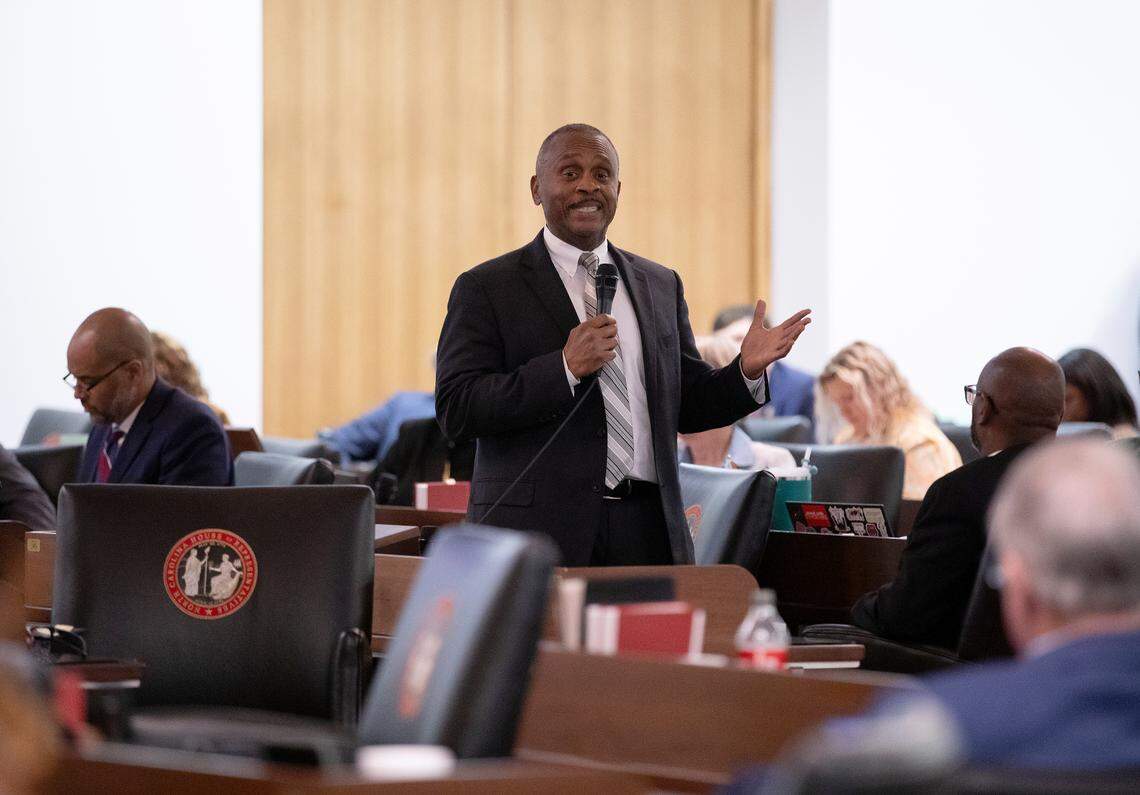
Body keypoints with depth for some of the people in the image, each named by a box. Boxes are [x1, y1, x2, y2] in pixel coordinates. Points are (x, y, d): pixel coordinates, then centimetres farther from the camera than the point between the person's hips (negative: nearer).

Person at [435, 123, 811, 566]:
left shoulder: (661, 286, 15)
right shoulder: (487, 289, 1)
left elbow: (686, 406, 17)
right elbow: (455, 410, -9)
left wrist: (745, 371, -2)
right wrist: (565, 367, -17)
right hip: (538, 532, -4)